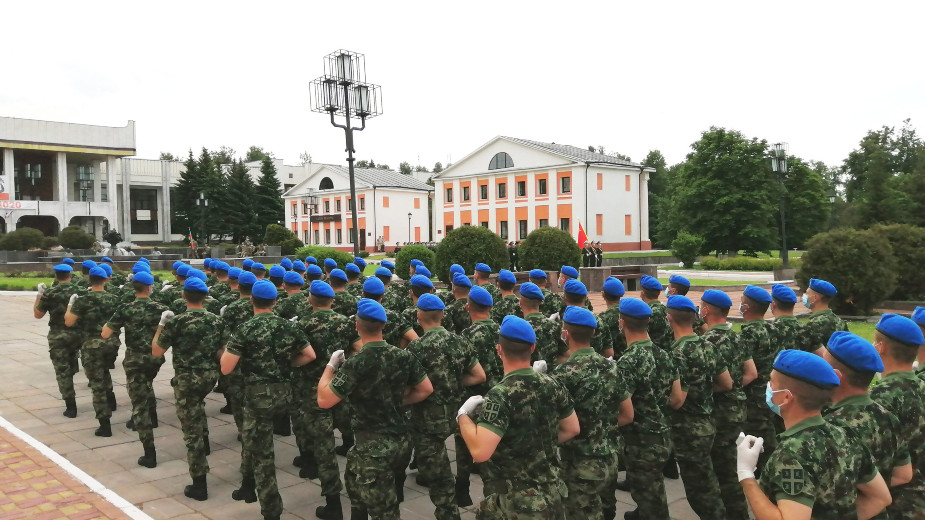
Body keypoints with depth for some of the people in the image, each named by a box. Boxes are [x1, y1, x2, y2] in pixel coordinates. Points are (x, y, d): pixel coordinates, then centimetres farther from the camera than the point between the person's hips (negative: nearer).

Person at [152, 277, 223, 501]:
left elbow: (156, 352, -5)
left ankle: (199, 486, 6)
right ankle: (204, 442, 39)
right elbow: (222, 351, 8)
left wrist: (161, 326, 5)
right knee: (197, 404, 39)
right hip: (210, 376, 5)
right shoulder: (216, 320, 2)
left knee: (192, 431, 1)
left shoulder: (177, 321, -12)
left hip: (187, 379, -5)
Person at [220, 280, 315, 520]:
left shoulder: (245, 330, -13)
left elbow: (226, 368, -14)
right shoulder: (289, 326, 1)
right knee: (253, 439, 27)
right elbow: (310, 355, 6)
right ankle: (248, 486, 41)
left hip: (258, 394, -5)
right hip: (283, 393, 6)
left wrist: (227, 349, 5)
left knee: (262, 452, 5)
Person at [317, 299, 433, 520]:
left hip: (374, 446, -6)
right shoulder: (404, 356, -2)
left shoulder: (355, 363, -20)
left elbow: (324, 400, -20)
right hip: (402, 440, 6)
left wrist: (331, 365, -7)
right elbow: (426, 389, 5)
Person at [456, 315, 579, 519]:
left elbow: (480, 451, -33)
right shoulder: (552, 385, -3)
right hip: (551, 493, 6)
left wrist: (463, 414, -18)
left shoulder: (500, 395, -24)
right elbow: (572, 429, 11)